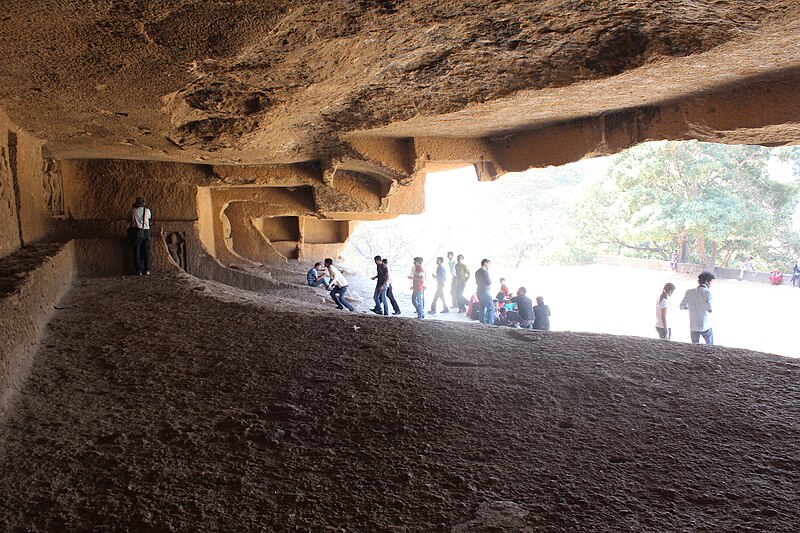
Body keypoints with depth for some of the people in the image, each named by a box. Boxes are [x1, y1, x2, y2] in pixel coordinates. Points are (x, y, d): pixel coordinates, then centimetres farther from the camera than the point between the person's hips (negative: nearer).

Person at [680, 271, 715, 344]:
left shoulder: (689, 292, -1)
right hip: (705, 326, -4)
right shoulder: (707, 293, -14)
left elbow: (682, 306, 3)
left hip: (693, 326, 4)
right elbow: (709, 309, -18)